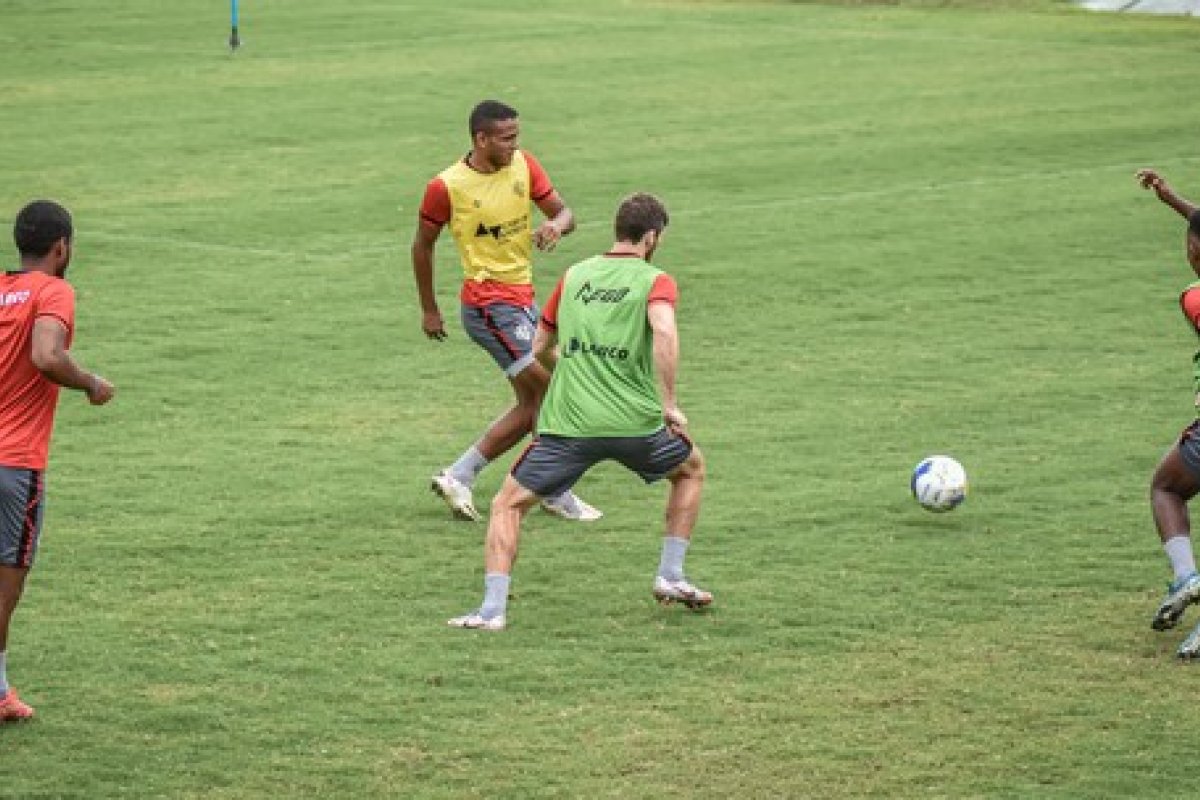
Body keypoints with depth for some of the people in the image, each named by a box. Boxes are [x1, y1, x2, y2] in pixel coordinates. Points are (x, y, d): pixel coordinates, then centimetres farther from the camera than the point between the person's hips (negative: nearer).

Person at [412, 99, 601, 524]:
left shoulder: (524, 165, 2)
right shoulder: (447, 186, -12)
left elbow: (564, 213, 3)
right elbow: (423, 244, 1)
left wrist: (556, 225, -22)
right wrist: (429, 309, 6)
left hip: (523, 296, 7)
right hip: (488, 304, -7)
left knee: (531, 406, 10)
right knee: (549, 389, -12)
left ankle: (458, 477, 17)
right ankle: (557, 493, -1)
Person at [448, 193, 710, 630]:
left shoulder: (574, 276, 15)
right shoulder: (655, 281, 2)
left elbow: (540, 348, 23)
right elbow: (664, 333, -20)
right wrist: (669, 404, -14)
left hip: (567, 424, 1)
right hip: (635, 422, -1)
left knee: (507, 505, 12)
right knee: (692, 469, 28)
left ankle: (492, 608, -4)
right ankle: (671, 577, 24)